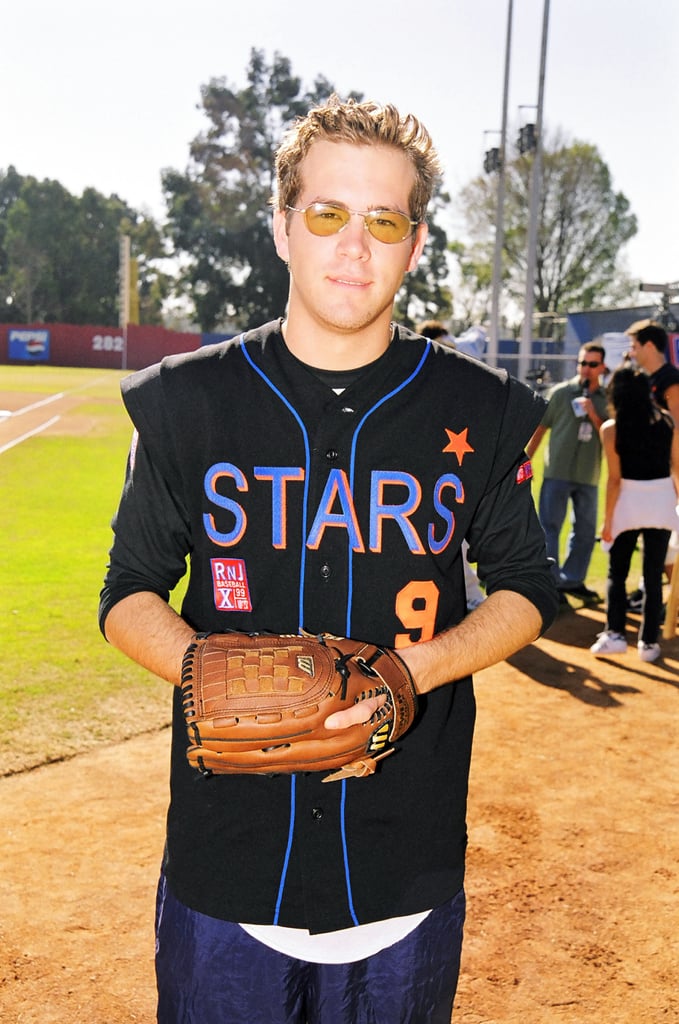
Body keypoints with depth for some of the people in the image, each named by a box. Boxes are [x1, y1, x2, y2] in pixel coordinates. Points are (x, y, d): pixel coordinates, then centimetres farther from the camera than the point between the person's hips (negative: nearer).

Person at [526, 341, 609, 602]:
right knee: (549, 527, -3)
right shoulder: (560, 392, -1)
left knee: (585, 531, 10)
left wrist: (593, 415, -13)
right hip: (557, 472, -3)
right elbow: (540, 428, 3)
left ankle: (572, 580, 24)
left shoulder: (607, 399, 5)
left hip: (588, 475, 3)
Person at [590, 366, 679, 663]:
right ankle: (649, 643, 12)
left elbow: (615, 478, -9)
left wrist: (608, 519, -2)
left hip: (629, 501, -2)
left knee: (616, 573, 12)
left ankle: (615, 634, 3)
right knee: (654, 575, 9)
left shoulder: (611, 428, -9)